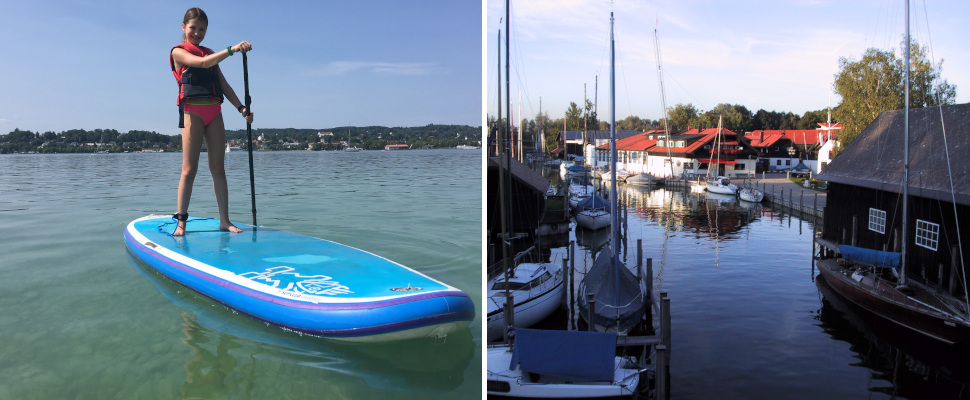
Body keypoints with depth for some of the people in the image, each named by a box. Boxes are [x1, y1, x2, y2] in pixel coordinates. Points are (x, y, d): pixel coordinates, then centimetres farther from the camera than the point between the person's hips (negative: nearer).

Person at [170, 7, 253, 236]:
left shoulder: (211, 54, 22)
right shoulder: (178, 52, 3)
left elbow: (224, 84, 16)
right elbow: (202, 63, -17)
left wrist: (240, 108, 4)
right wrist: (232, 49, -26)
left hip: (214, 111, 6)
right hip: (193, 111, -5)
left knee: (218, 167, 1)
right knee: (190, 169, -7)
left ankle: (224, 220, 1)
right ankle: (181, 222, -3)